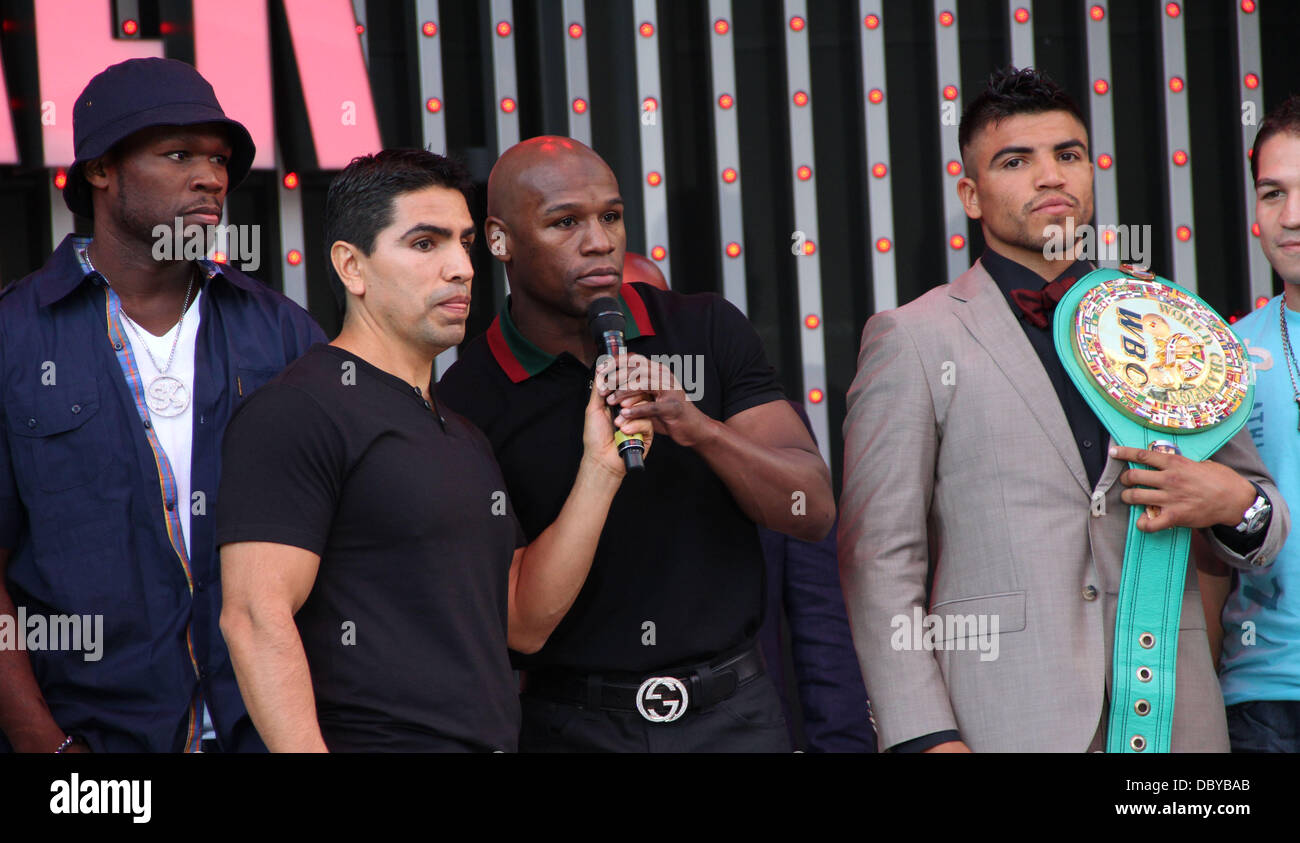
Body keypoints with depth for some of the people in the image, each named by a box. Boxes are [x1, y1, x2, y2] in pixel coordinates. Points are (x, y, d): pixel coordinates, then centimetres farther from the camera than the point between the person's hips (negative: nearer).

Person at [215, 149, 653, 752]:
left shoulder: (464, 433, 17)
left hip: (492, 740, 8)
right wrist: (305, 750, -27)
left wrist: (599, 469, 6)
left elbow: (526, 622, 13)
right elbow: (255, 618, -18)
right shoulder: (295, 413, -9)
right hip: (370, 739, -8)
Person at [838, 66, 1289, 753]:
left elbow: (1262, 516, 21)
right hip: (1001, 715, -4)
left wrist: (1237, 505, -3)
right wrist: (925, 736, -12)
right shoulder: (912, 340, 4)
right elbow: (879, 559, -2)